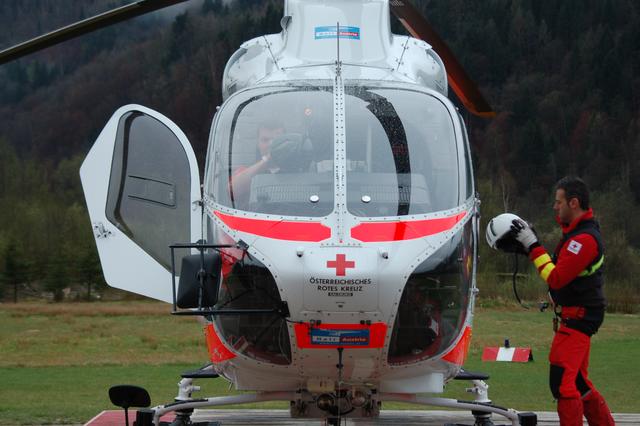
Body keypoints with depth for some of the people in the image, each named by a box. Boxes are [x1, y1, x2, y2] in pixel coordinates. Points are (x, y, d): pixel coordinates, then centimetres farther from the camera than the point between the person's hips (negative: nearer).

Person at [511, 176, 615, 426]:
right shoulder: (577, 231, 12)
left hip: (578, 318, -11)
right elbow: (560, 268, 19)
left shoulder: (584, 239, -21)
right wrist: (530, 245, 12)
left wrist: (533, 246, -18)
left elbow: (556, 278, -23)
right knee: (578, 382, 17)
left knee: (562, 380, -13)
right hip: (574, 317, 11)